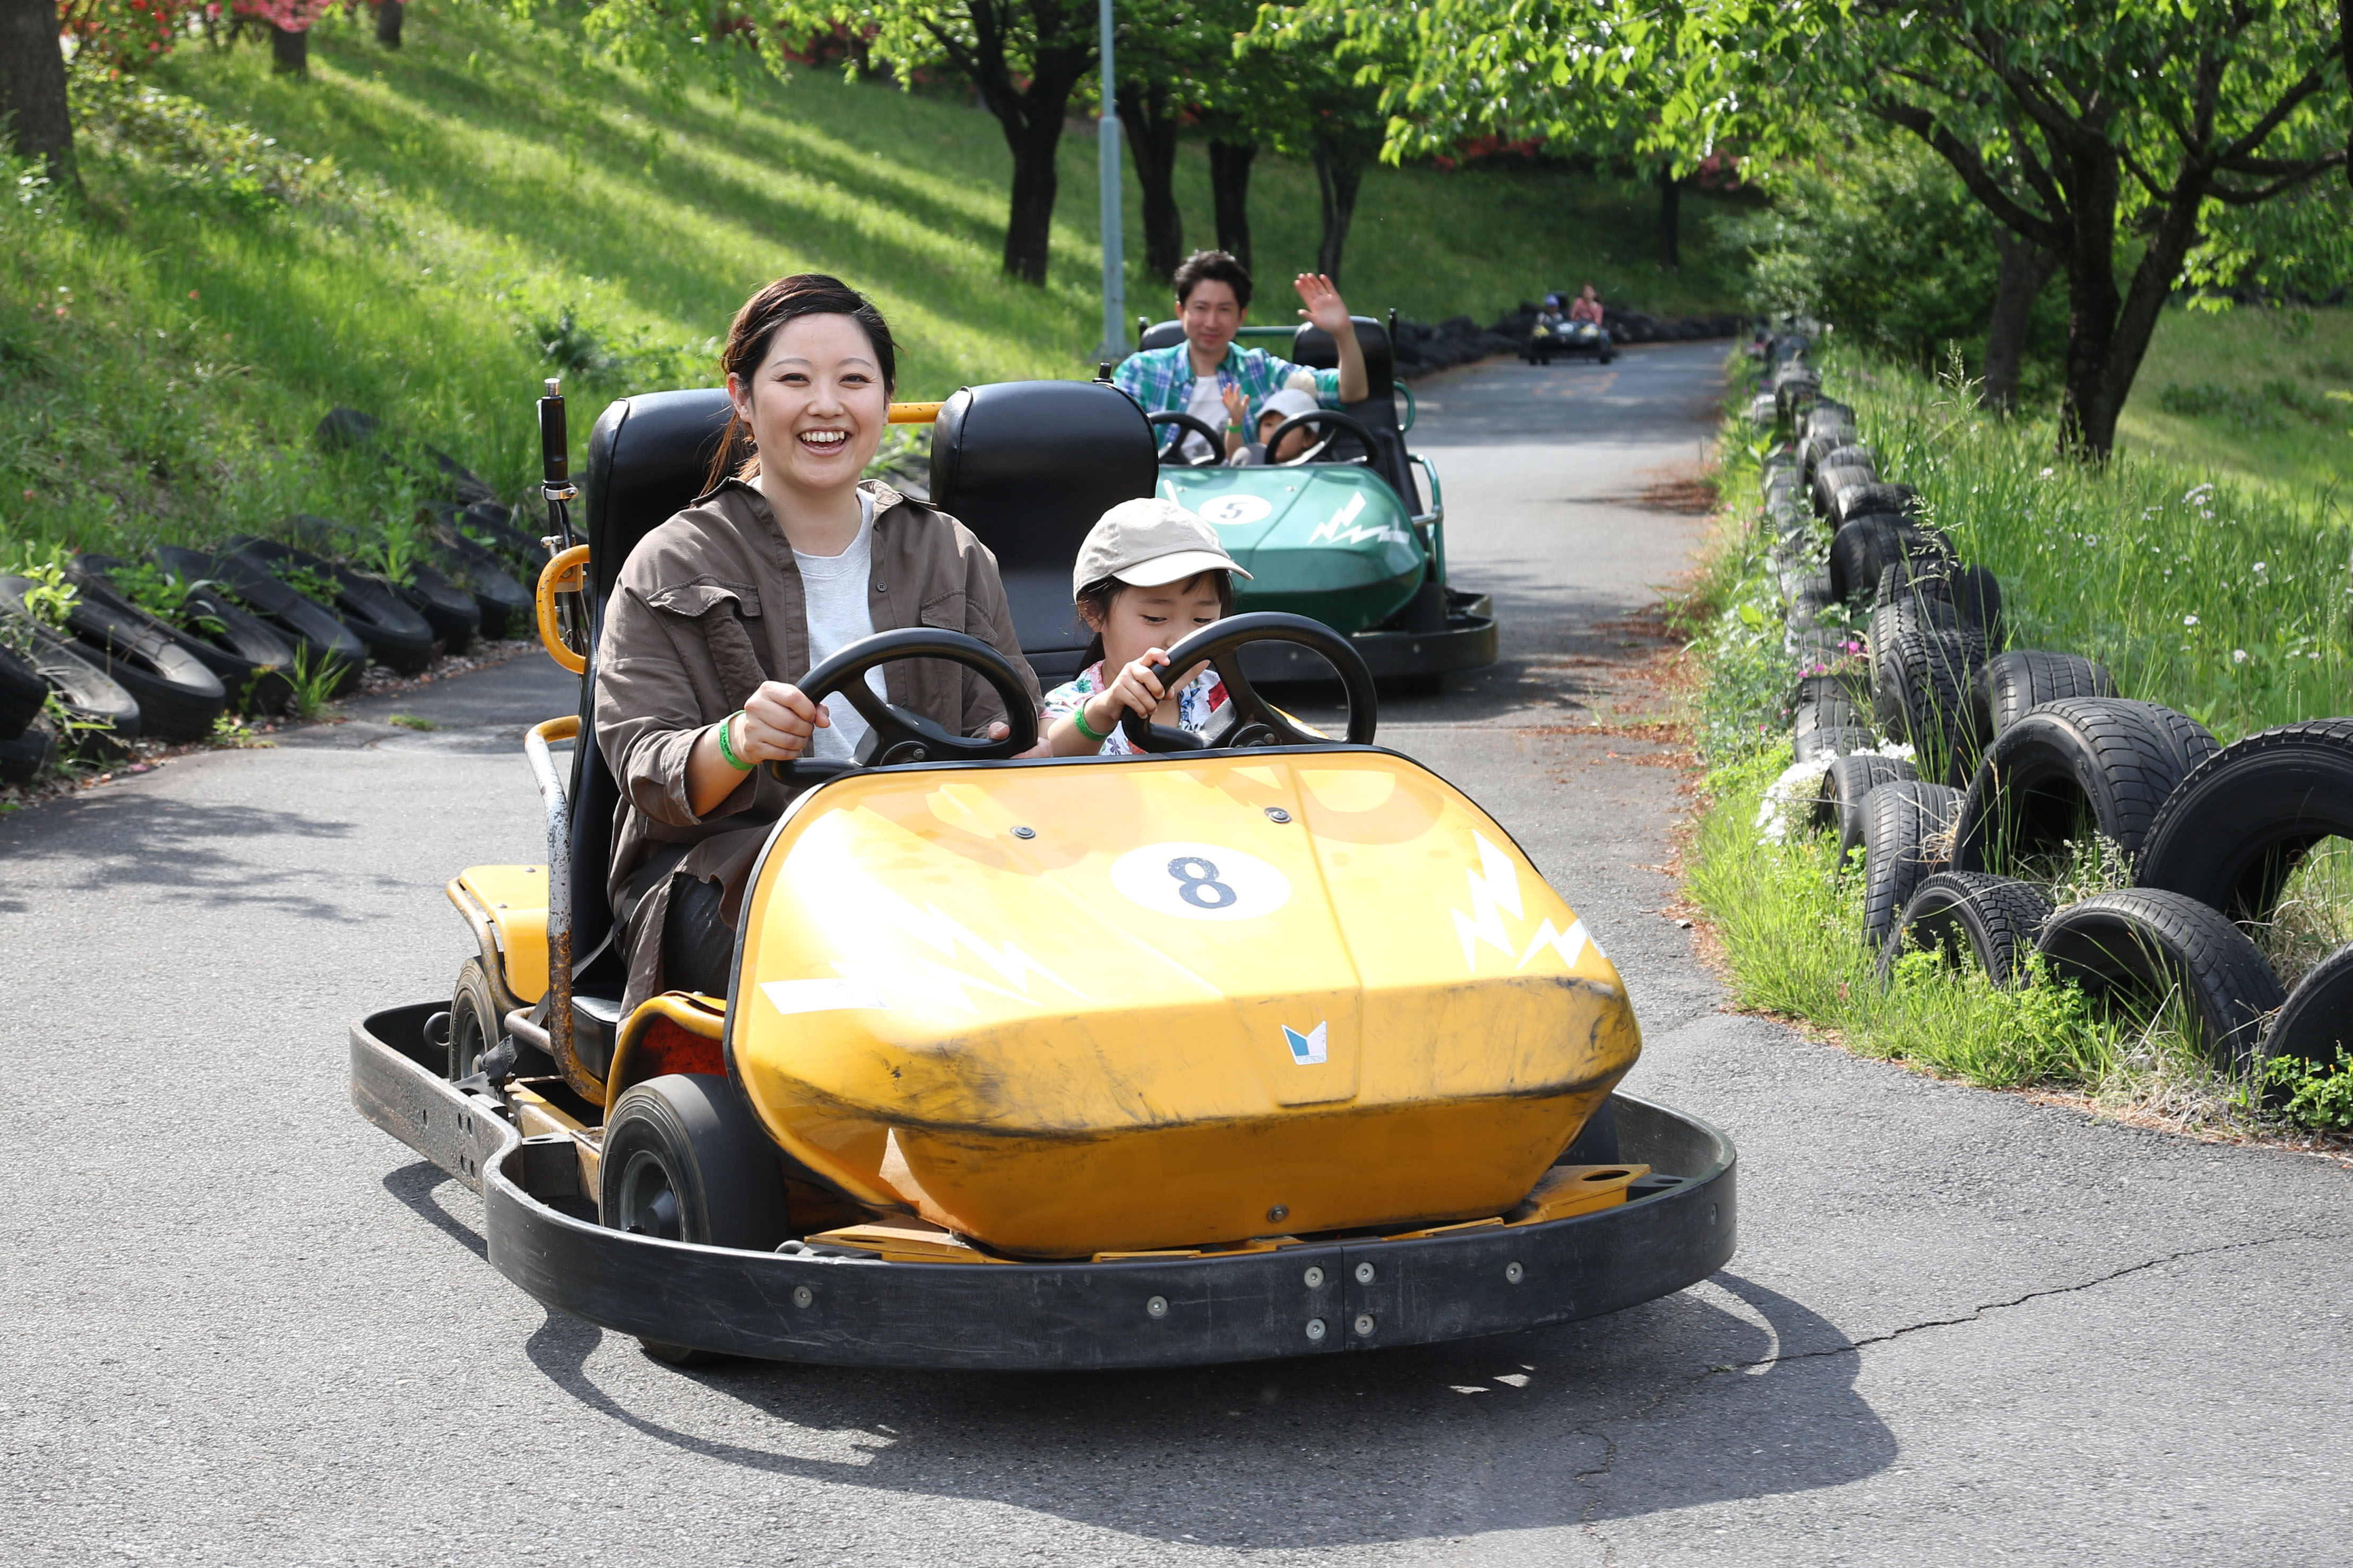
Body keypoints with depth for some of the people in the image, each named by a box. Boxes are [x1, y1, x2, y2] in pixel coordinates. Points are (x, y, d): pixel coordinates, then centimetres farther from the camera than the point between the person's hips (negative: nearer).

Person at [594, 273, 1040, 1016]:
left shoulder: (952, 557, 17)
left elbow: (1006, 719, 13)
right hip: (721, 871, -2)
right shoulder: (673, 568, 6)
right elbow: (645, 773, -3)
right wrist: (733, 744, -27)